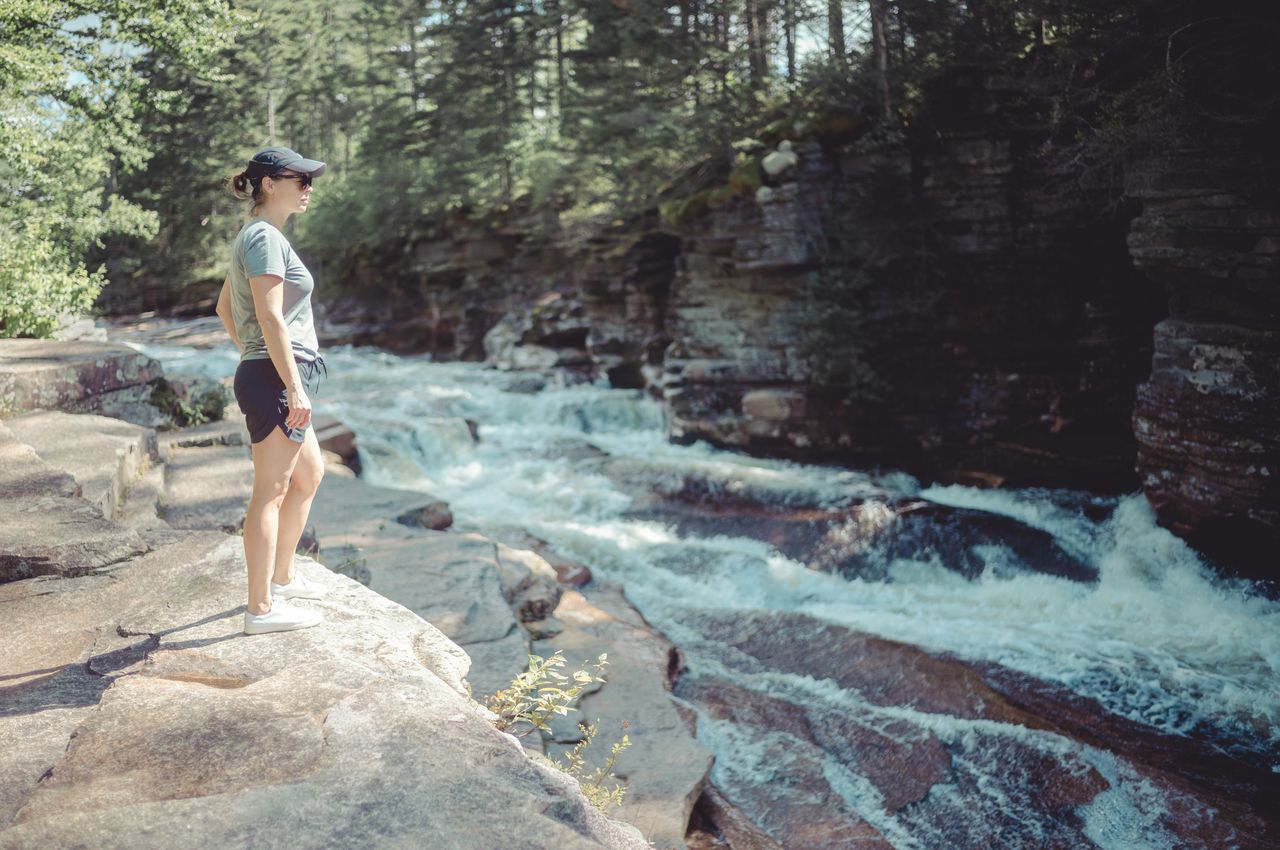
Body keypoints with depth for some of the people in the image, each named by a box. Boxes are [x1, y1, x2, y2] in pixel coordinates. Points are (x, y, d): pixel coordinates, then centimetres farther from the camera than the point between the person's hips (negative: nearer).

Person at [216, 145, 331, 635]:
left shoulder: (254, 237, 18)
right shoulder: (265, 237, -13)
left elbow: (224, 308, 25)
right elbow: (271, 318, -21)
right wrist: (294, 387, -22)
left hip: (264, 374, 11)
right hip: (276, 378, -11)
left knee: (310, 475, 21)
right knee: (271, 493, -4)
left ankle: (282, 577, 32)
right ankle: (261, 608, 5)